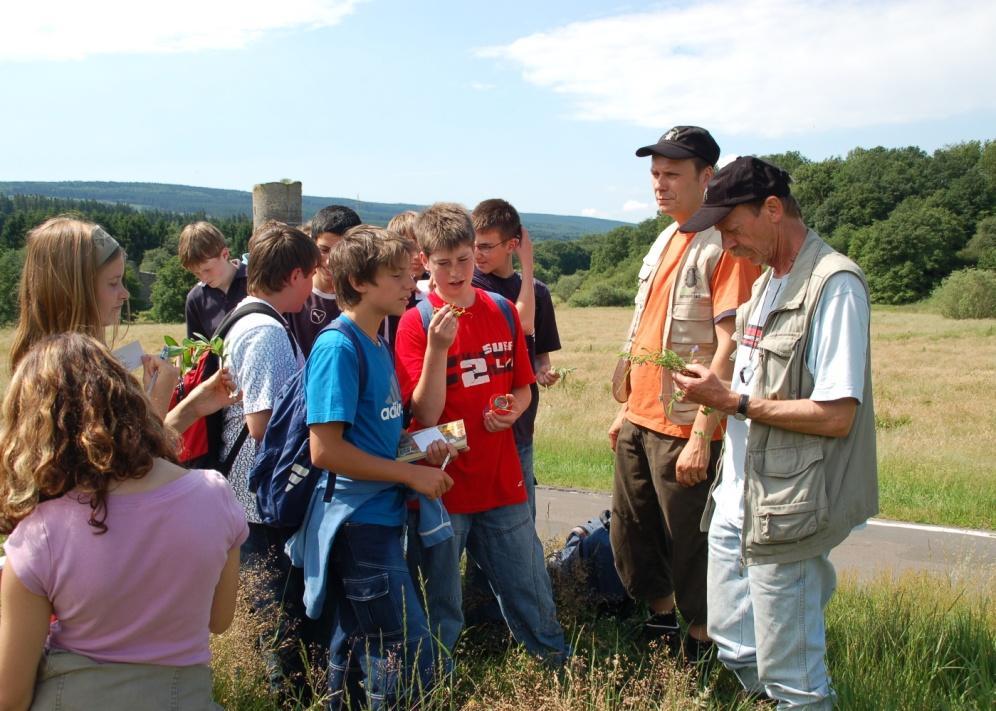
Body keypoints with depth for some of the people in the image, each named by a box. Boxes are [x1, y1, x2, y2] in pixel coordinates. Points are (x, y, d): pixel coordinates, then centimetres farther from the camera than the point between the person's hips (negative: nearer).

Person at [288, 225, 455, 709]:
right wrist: (412, 474, -16)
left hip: (378, 516, 9)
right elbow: (325, 450, -21)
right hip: (358, 522, -9)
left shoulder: (377, 343, 11)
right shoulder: (338, 347, -16)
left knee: (357, 651, 20)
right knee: (409, 660, -4)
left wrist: (424, 449, 3)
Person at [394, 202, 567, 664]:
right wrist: (438, 346, -25)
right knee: (441, 609, 11)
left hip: (501, 482, 3)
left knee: (531, 595, 15)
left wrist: (512, 409, -9)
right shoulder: (416, 322, -8)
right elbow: (425, 413, -14)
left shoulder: (503, 312, 3)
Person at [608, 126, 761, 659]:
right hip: (639, 421, 8)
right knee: (629, 537, 18)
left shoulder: (725, 246, -13)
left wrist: (701, 435, -22)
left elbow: (729, 347, -19)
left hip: (684, 430, -8)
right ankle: (662, 619, 41)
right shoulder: (663, 241, 14)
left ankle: (700, 648, 27)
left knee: (689, 546, 5)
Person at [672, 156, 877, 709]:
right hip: (737, 500, 9)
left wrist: (732, 401, -17)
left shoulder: (834, 285, -16)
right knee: (734, 645, 20)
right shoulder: (767, 281, 14)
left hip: (785, 513, -9)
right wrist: (714, 389, 3)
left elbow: (836, 415, -21)